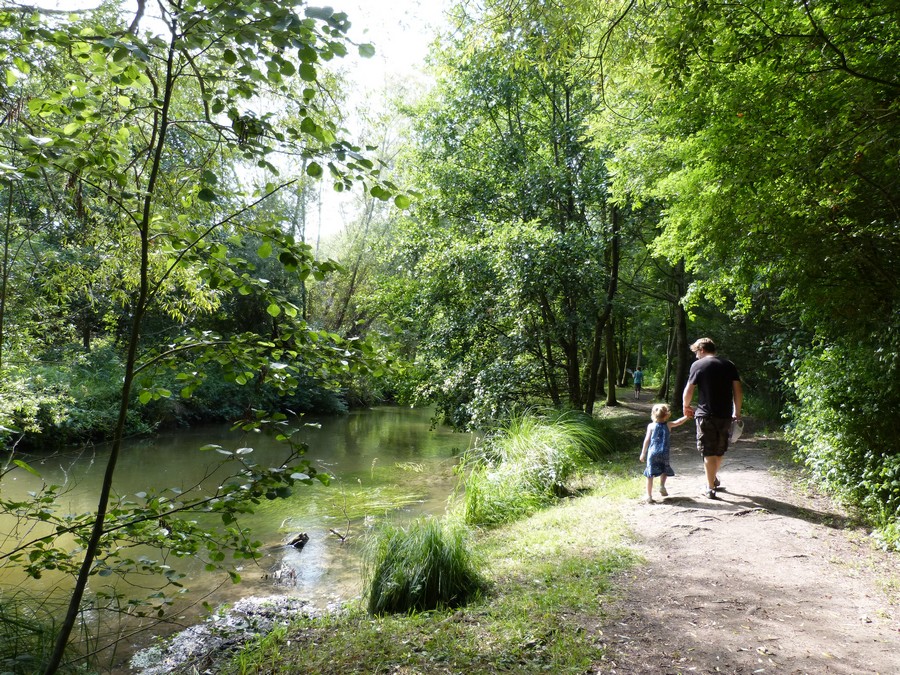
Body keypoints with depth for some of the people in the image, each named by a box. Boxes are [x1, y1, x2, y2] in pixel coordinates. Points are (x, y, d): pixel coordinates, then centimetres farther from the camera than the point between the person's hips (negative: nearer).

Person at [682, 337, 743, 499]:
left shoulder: (698, 365, -5)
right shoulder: (729, 365, 7)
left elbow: (689, 390, -5)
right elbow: (738, 391, 5)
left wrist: (686, 406, 12)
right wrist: (737, 412, 13)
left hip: (706, 415, -4)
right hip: (725, 415, 4)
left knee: (708, 452, 3)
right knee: (720, 451, 20)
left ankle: (710, 488, 6)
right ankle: (714, 479, 39)